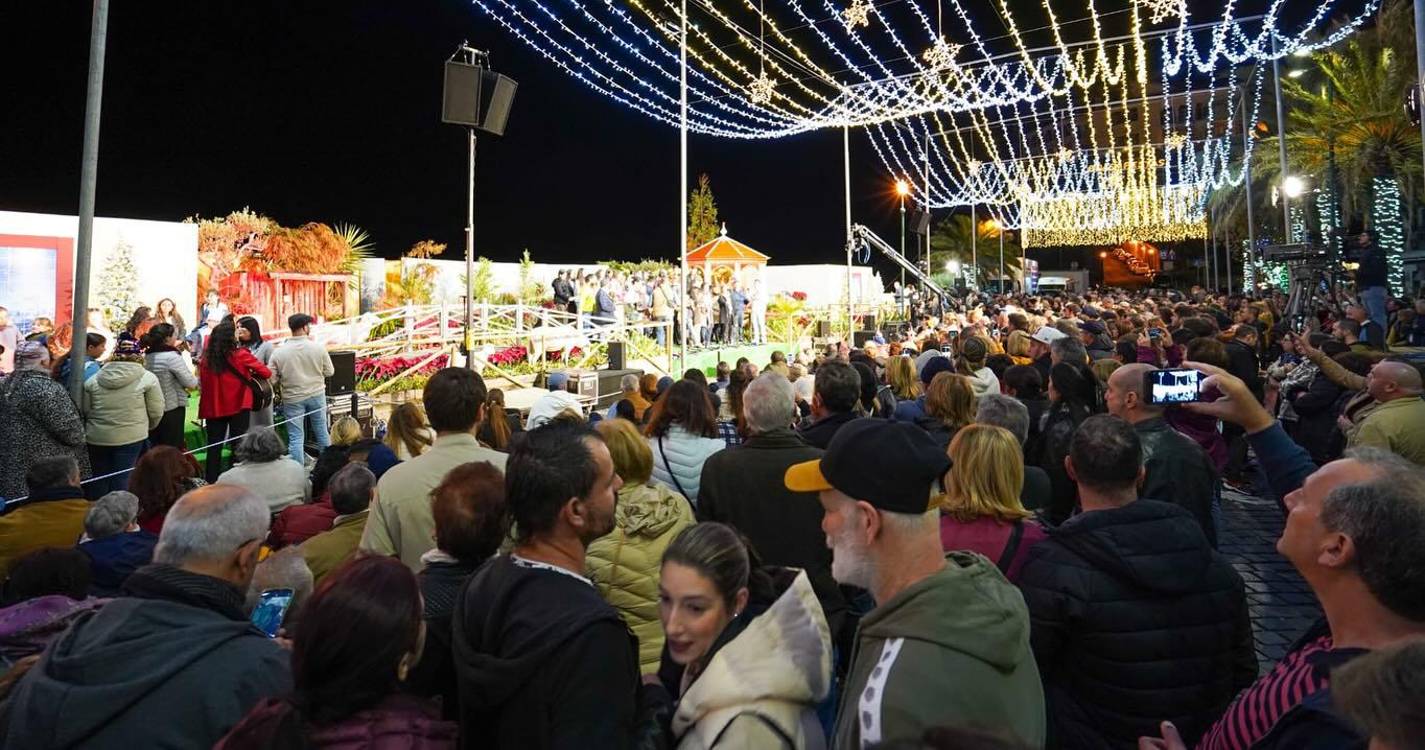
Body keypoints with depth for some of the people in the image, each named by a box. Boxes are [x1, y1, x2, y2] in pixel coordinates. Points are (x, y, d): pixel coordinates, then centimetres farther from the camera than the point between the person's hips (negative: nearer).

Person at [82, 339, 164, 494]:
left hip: (97, 437, 4)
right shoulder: (147, 378, -6)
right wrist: (147, 427, 15)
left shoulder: (93, 380, 5)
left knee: (99, 479, 17)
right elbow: (156, 412, -4)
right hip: (131, 437, -3)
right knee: (122, 480, 3)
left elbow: (85, 410, 8)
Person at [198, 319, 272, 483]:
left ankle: (211, 481, 16)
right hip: (239, 406, -3)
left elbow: (202, 384, 6)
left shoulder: (206, 359, -1)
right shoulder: (240, 355, -11)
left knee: (214, 446, 11)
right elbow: (266, 372, -7)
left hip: (213, 408, 3)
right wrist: (251, 373, 11)